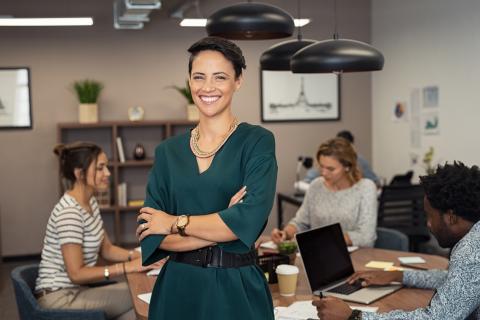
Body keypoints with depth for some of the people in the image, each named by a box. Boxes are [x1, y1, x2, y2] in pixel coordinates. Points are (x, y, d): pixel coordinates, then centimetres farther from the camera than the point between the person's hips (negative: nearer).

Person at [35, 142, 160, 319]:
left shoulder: (90, 202, 7)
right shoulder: (69, 212, -23)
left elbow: (106, 249, 11)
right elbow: (76, 273, -24)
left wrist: (137, 255, -6)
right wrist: (128, 266, -25)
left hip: (75, 290, 9)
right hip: (60, 298, -9)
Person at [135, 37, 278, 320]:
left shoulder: (257, 141, -6)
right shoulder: (168, 150, 4)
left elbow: (250, 220, -19)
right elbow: (149, 236, -4)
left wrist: (176, 222, -9)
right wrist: (222, 226, -15)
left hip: (237, 289, -3)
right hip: (177, 287, 3)